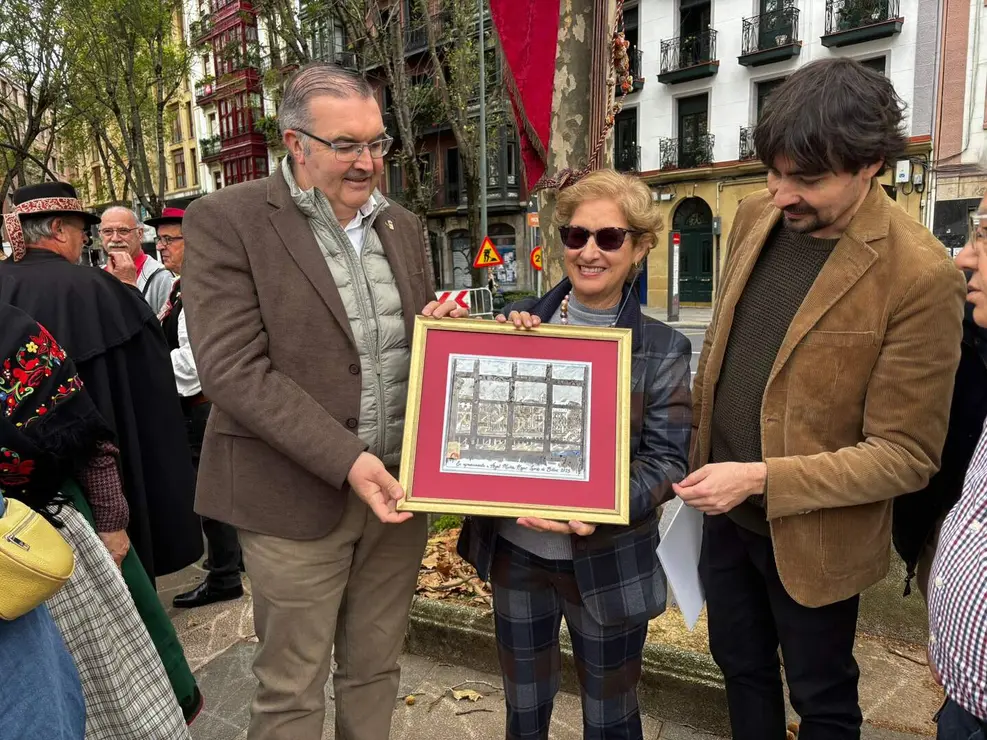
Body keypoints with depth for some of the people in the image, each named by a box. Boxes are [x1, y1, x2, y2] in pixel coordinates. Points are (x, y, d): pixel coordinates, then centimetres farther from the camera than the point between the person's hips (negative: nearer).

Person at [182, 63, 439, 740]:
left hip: (398, 485, 5)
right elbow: (234, 370, -16)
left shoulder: (402, 226, 10)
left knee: (376, 669, 20)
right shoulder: (225, 221, -8)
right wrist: (346, 461, -21)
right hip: (299, 496, -5)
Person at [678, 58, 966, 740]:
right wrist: (694, 449, 7)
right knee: (742, 668, 27)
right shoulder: (757, 217, -4)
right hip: (724, 510, 6)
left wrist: (761, 478, -26)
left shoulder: (921, 276, -23)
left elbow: (906, 455, -20)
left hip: (811, 537, -5)